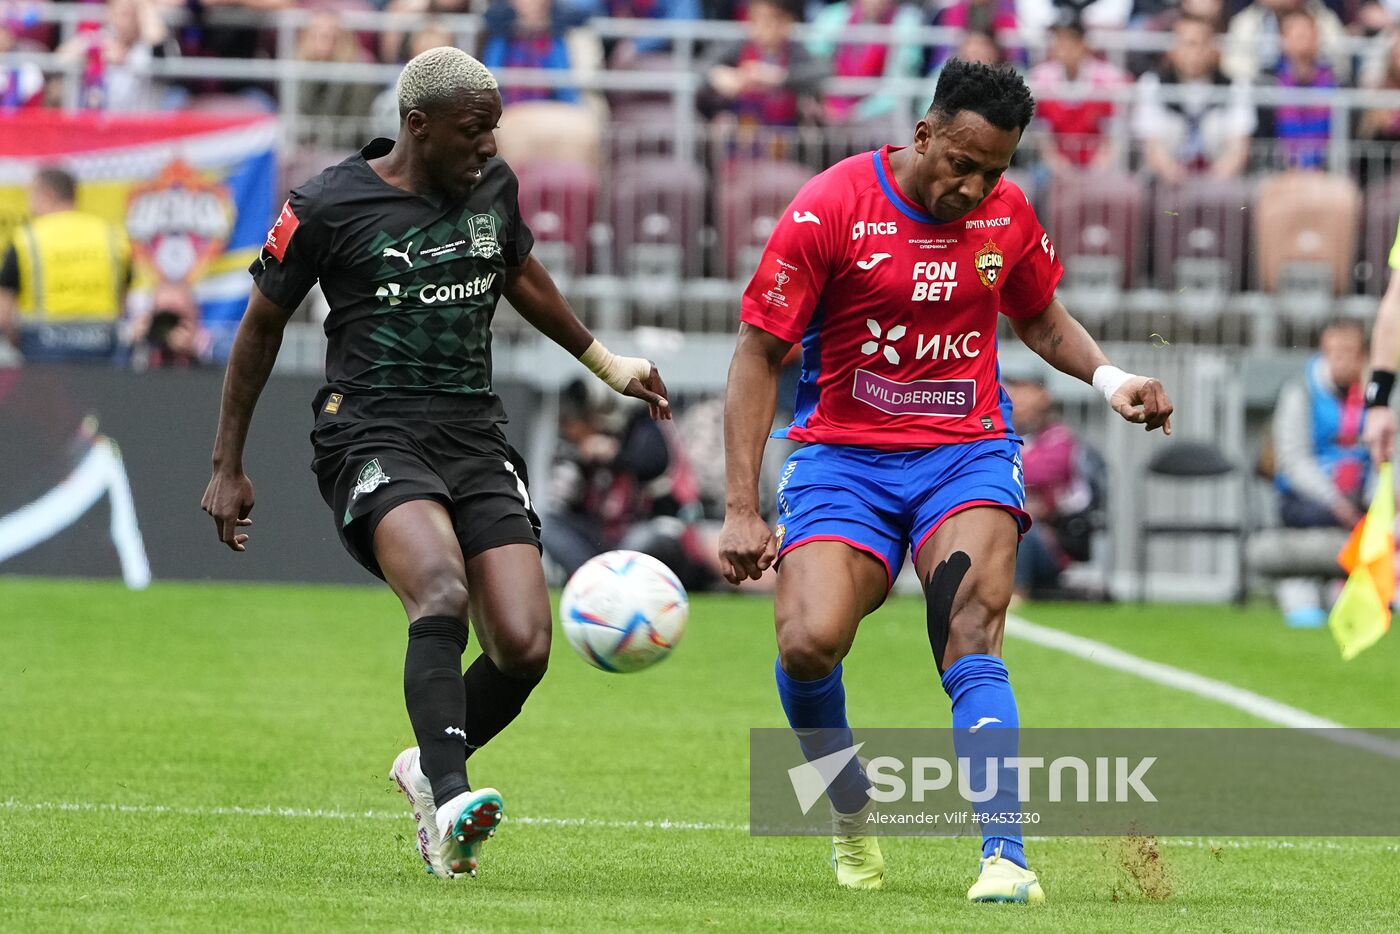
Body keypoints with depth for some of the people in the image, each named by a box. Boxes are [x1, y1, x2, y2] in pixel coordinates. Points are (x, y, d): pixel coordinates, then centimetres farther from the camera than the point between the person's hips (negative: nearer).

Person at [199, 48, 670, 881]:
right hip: (374, 437, -5)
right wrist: (229, 467, 10)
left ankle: (428, 767, 19)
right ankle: (451, 801, -44)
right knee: (442, 595, -34)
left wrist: (604, 361, 35)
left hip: (477, 437, 5)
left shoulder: (494, 186, 9)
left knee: (524, 648, -10)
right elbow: (262, 326, 7)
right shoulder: (328, 207, -5)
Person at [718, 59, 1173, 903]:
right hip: (844, 454, -2)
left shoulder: (1006, 214, 3)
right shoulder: (830, 209, -10)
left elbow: (1040, 319, 23)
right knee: (809, 643, -23)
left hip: (968, 453, 2)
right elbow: (759, 356, -5)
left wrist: (1109, 377, 2)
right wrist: (742, 509, -9)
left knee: (971, 635, -24)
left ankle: (1006, 858, -31)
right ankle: (852, 814, 7)